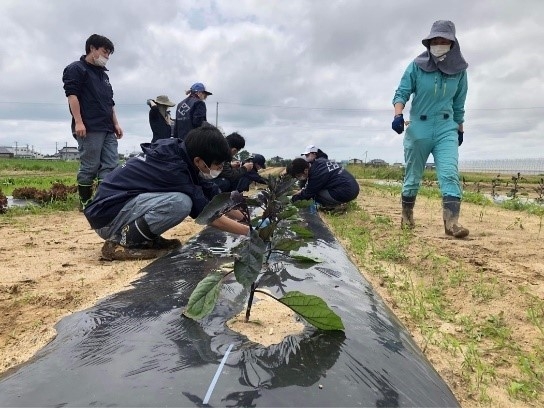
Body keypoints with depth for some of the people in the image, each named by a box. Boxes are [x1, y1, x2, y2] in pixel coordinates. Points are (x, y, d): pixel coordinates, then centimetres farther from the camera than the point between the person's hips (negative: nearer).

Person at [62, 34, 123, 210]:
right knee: (89, 167, -7)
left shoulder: (103, 74, 27)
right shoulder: (76, 69, 3)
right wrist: (78, 122, -18)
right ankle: (86, 203, 2)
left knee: (111, 166, 0)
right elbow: (72, 95, -8)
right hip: (89, 128, -8)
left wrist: (115, 124, 17)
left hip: (107, 129, 8)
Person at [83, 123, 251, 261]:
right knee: (181, 203, -30)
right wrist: (250, 231, -14)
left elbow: (216, 197, 5)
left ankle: (144, 237, 6)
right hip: (107, 215, -9)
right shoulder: (173, 169, -26)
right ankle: (122, 242, -13)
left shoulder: (178, 151, -1)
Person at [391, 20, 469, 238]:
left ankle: (452, 221, -19)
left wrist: (460, 129, 17)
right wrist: (398, 114, -23)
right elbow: (402, 92, -4)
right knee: (413, 176, 8)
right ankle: (407, 216, 25)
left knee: (450, 174, -15)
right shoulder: (417, 66, -4)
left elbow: (458, 103, 12)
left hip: (446, 129, 2)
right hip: (418, 129, -1)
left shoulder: (459, 70, 3)